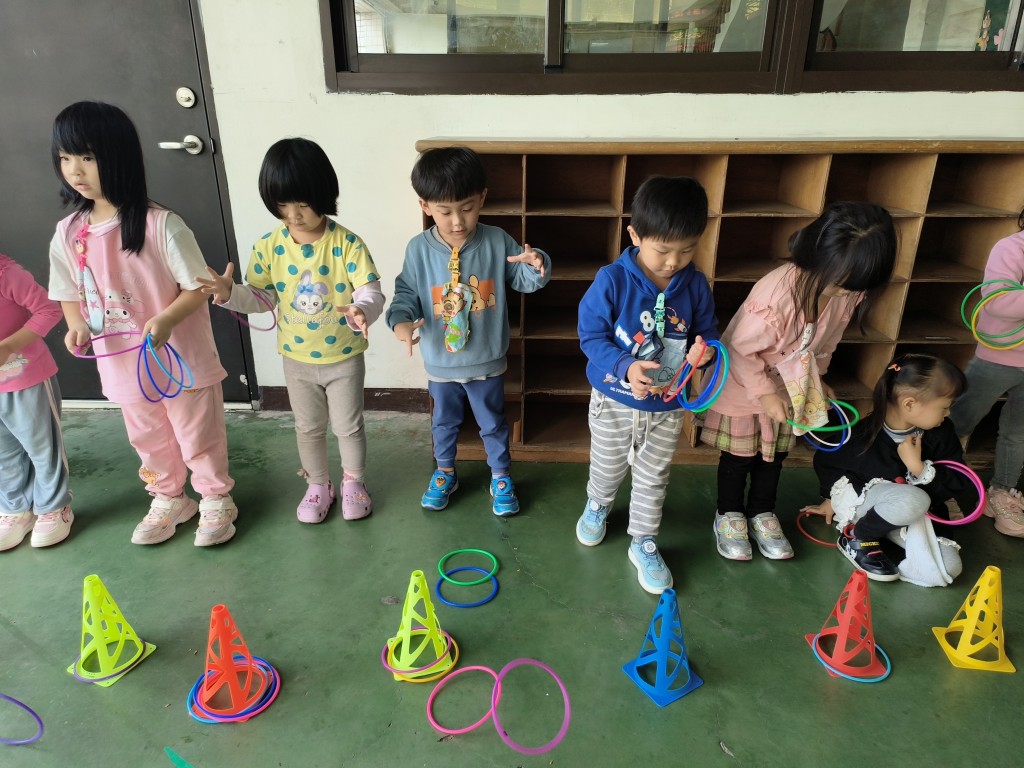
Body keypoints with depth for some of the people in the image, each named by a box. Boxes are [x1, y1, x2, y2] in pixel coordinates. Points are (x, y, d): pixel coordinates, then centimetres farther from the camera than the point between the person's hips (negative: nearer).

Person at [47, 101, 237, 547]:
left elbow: (198, 286, -14)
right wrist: (76, 325, -12)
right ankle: (169, 500, 44)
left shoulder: (160, 224, -18)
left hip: (181, 358, -5)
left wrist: (166, 319, -30)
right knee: (149, 441, 22)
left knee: (199, 436, 12)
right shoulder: (68, 233, -2)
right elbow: (70, 294, 9)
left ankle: (216, 501, 33)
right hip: (123, 364, 5)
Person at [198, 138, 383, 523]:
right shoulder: (269, 246, -8)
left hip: (344, 357, -2)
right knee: (308, 427, 19)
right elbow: (263, 297, 0)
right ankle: (318, 484, 40)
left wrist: (362, 310, -43)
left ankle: (353, 481, 38)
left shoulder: (347, 243, -18)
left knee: (349, 425, 14)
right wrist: (230, 294, -19)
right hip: (297, 359, 3)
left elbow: (370, 291, -21)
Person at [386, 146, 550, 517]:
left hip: (486, 362, 0)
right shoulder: (419, 249, -11)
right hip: (440, 362, 1)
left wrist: (537, 265, -26)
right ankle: (445, 473, 47)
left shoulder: (497, 242, -11)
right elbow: (406, 293, -4)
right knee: (444, 422, 22)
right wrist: (401, 322, -24)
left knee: (493, 423, 18)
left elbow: (525, 280, -3)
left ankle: (501, 478, 40)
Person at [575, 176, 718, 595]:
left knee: (653, 477, 18)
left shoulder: (696, 286, -10)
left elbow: (708, 333, 2)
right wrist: (625, 367, -33)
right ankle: (597, 506, 55)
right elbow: (591, 336, -18)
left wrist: (703, 350, -22)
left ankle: (643, 544, 38)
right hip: (614, 401, -2)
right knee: (607, 467, 23)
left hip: (668, 406, 2)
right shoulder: (612, 280, -21)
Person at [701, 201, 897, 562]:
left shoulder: (847, 292, -16)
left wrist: (816, 380, 10)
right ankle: (729, 515, 33)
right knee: (739, 455, 11)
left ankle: (762, 514, 40)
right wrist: (764, 393, -21)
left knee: (775, 454, 20)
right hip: (743, 385, -6)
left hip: (788, 387, 6)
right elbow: (741, 348, -27)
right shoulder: (777, 293, -38)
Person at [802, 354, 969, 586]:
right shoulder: (863, 434, -21)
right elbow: (825, 461, -2)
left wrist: (919, 467, -26)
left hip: (910, 513, 4)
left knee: (949, 567, -18)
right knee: (914, 500, -38)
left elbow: (960, 483, -9)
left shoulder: (941, 433, -10)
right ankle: (855, 538, -12)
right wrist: (831, 499, 10)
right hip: (858, 498, -4)